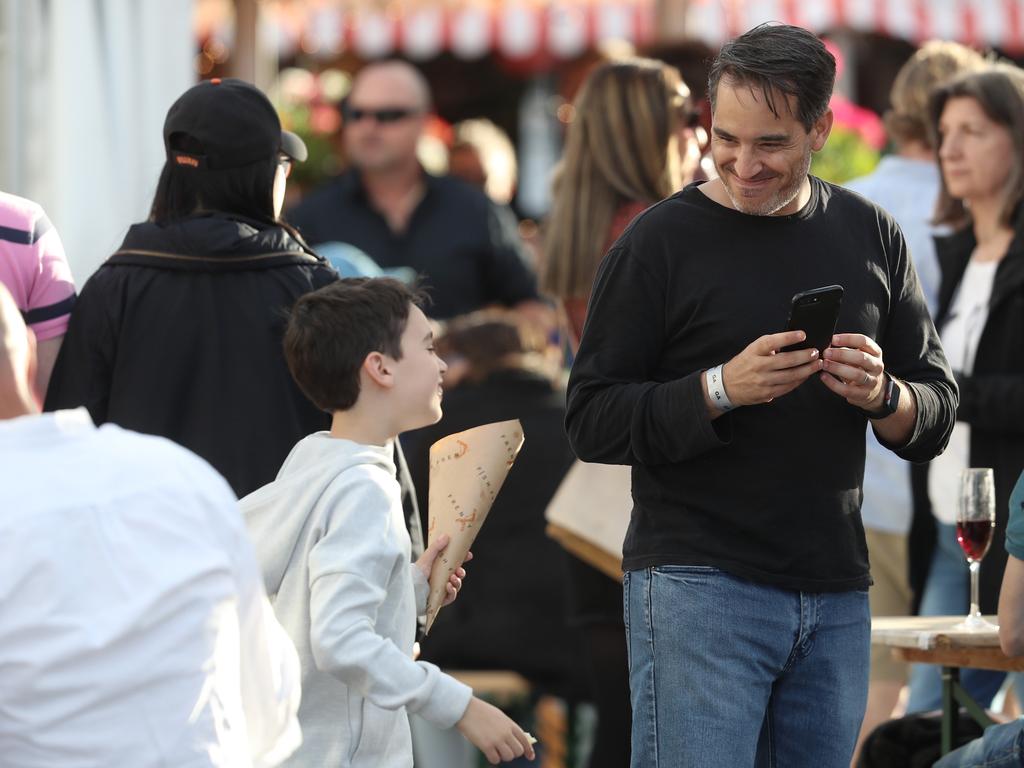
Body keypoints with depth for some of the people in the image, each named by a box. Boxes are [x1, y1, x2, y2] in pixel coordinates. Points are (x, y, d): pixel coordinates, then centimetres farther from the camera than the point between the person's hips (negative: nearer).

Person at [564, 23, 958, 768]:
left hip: (835, 594, 4)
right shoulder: (660, 242, -3)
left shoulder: (870, 236, 9)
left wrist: (883, 396, -11)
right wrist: (721, 390, -21)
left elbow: (938, 413, 12)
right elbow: (592, 421, -6)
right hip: (699, 586, -4)